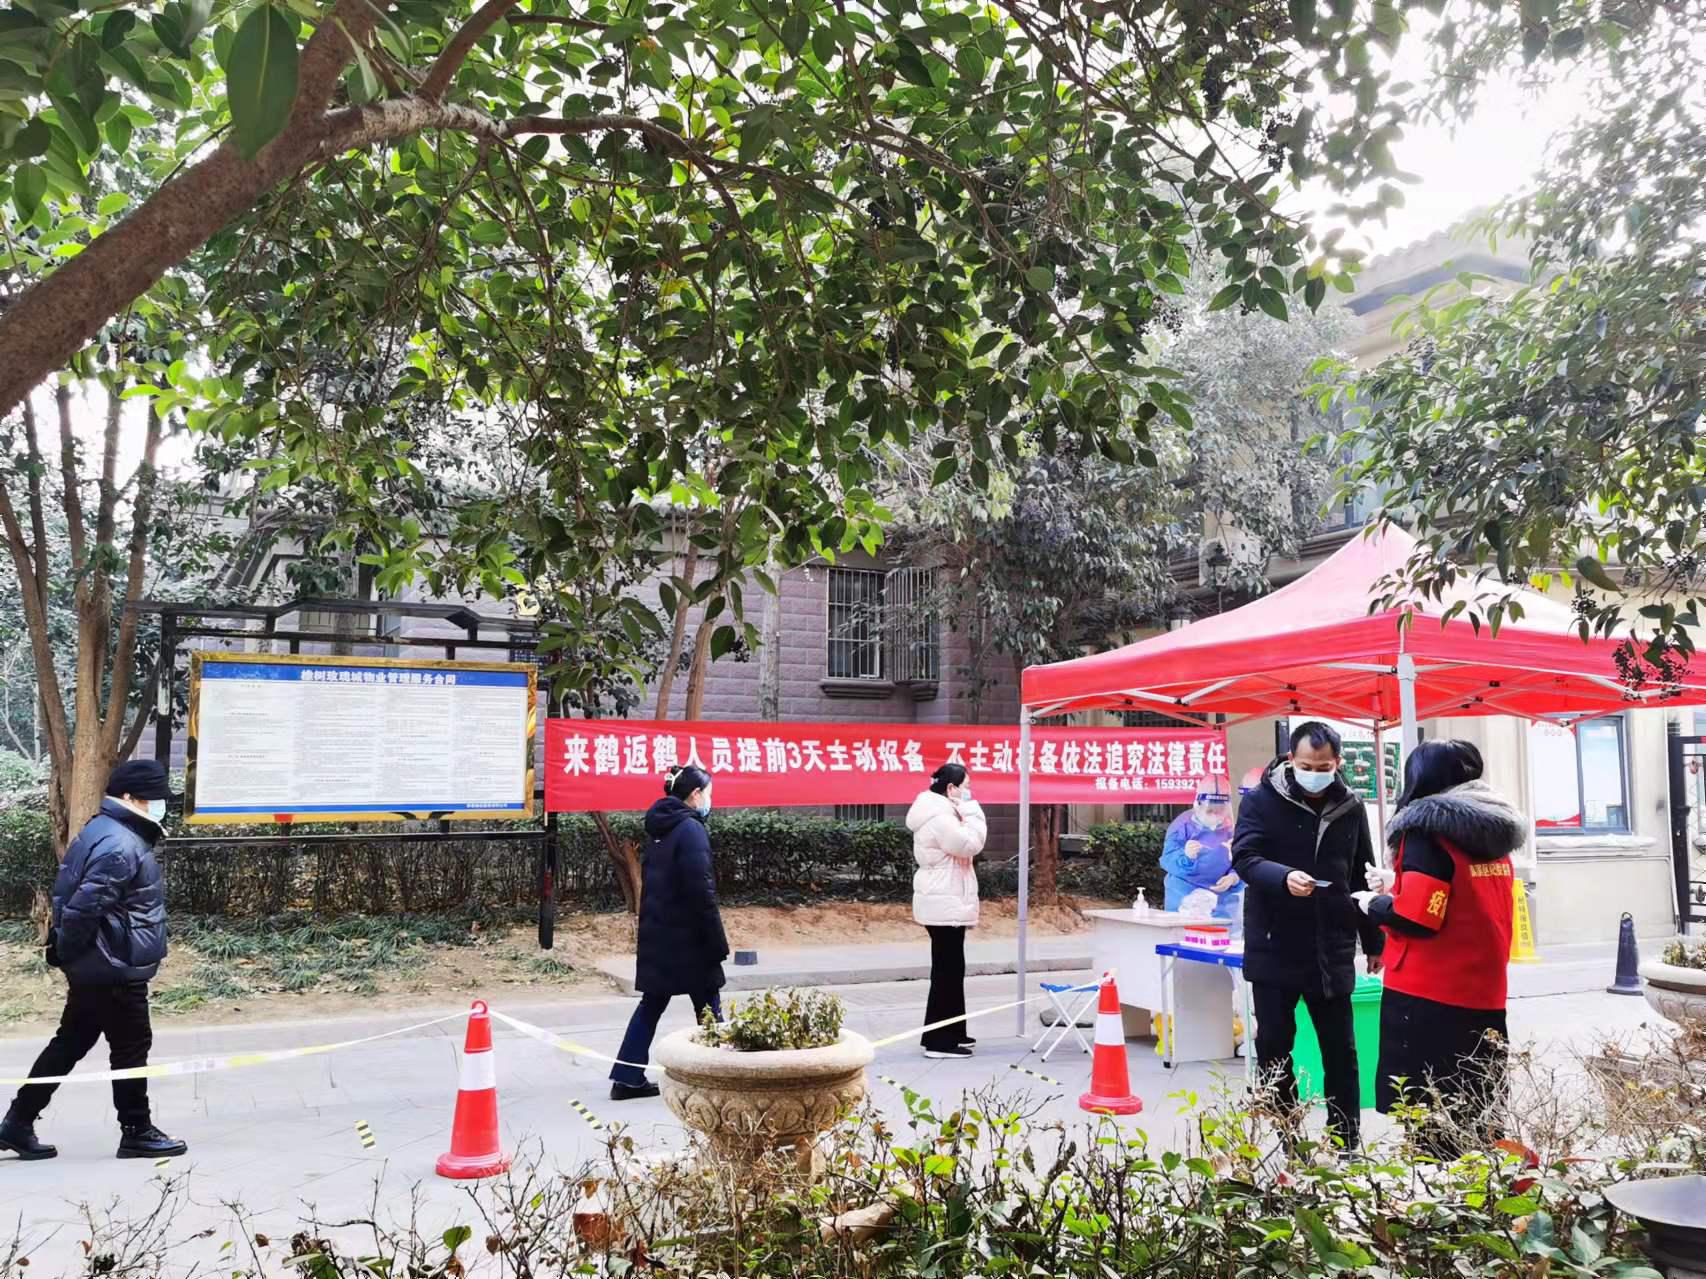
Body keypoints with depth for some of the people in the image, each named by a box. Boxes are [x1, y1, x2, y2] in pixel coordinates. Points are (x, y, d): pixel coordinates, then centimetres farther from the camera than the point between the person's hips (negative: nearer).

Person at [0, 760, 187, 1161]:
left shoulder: (103, 832, 13)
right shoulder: (120, 845, -22)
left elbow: (70, 892, 19)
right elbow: (86, 904, -27)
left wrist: (67, 950, 18)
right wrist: (68, 950, -13)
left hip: (96, 969, 10)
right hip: (114, 971, -10)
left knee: (70, 1044, 17)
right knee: (131, 1047, 2)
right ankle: (136, 1132, 12)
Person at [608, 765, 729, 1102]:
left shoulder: (658, 829, 11)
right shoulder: (691, 830, -16)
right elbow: (702, 893, -19)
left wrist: (651, 923, 20)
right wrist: (718, 943, -15)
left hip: (657, 935, 8)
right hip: (688, 938, -8)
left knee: (652, 1004, 13)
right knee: (708, 1006, 4)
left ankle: (627, 1079, 13)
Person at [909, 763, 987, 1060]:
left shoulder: (941, 814, 16)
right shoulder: (939, 818, -19)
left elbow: (961, 848, 20)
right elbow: (970, 844, -24)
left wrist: (965, 812, 7)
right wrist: (970, 810, -15)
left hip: (946, 904, 11)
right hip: (944, 905, -11)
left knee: (951, 969, 17)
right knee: (947, 971, -8)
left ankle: (951, 1033, 26)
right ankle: (938, 1041, -5)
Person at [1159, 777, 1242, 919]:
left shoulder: (1232, 828, 3)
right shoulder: (1183, 824, -4)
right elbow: (1167, 860, -14)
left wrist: (1233, 878, -21)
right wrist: (1186, 856, -35)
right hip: (1185, 899, -2)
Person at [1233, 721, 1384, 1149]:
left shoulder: (1350, 808, 6)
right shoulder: (1262, 800, -5)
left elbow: (1362, 878, 15)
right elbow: (1243, 856, -14)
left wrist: (1373, 942, 17)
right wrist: (1284, 877, -33)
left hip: (1332, 949, 2)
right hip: (1274, 948, -2)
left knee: (1341, 1050, 8)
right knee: (1274, 1047, 4)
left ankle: (1346, 1142, 19)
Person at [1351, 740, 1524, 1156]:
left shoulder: (1429, 830, -12)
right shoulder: (1494, 835, 11)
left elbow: (1417, 917, -19)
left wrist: (1374, 903, 0)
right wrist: (1400, 885, 18)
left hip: (1429, 998, -8)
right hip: (1482, 995, 8)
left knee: (1429, 1120, -2)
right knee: (1472, 1115, 14)